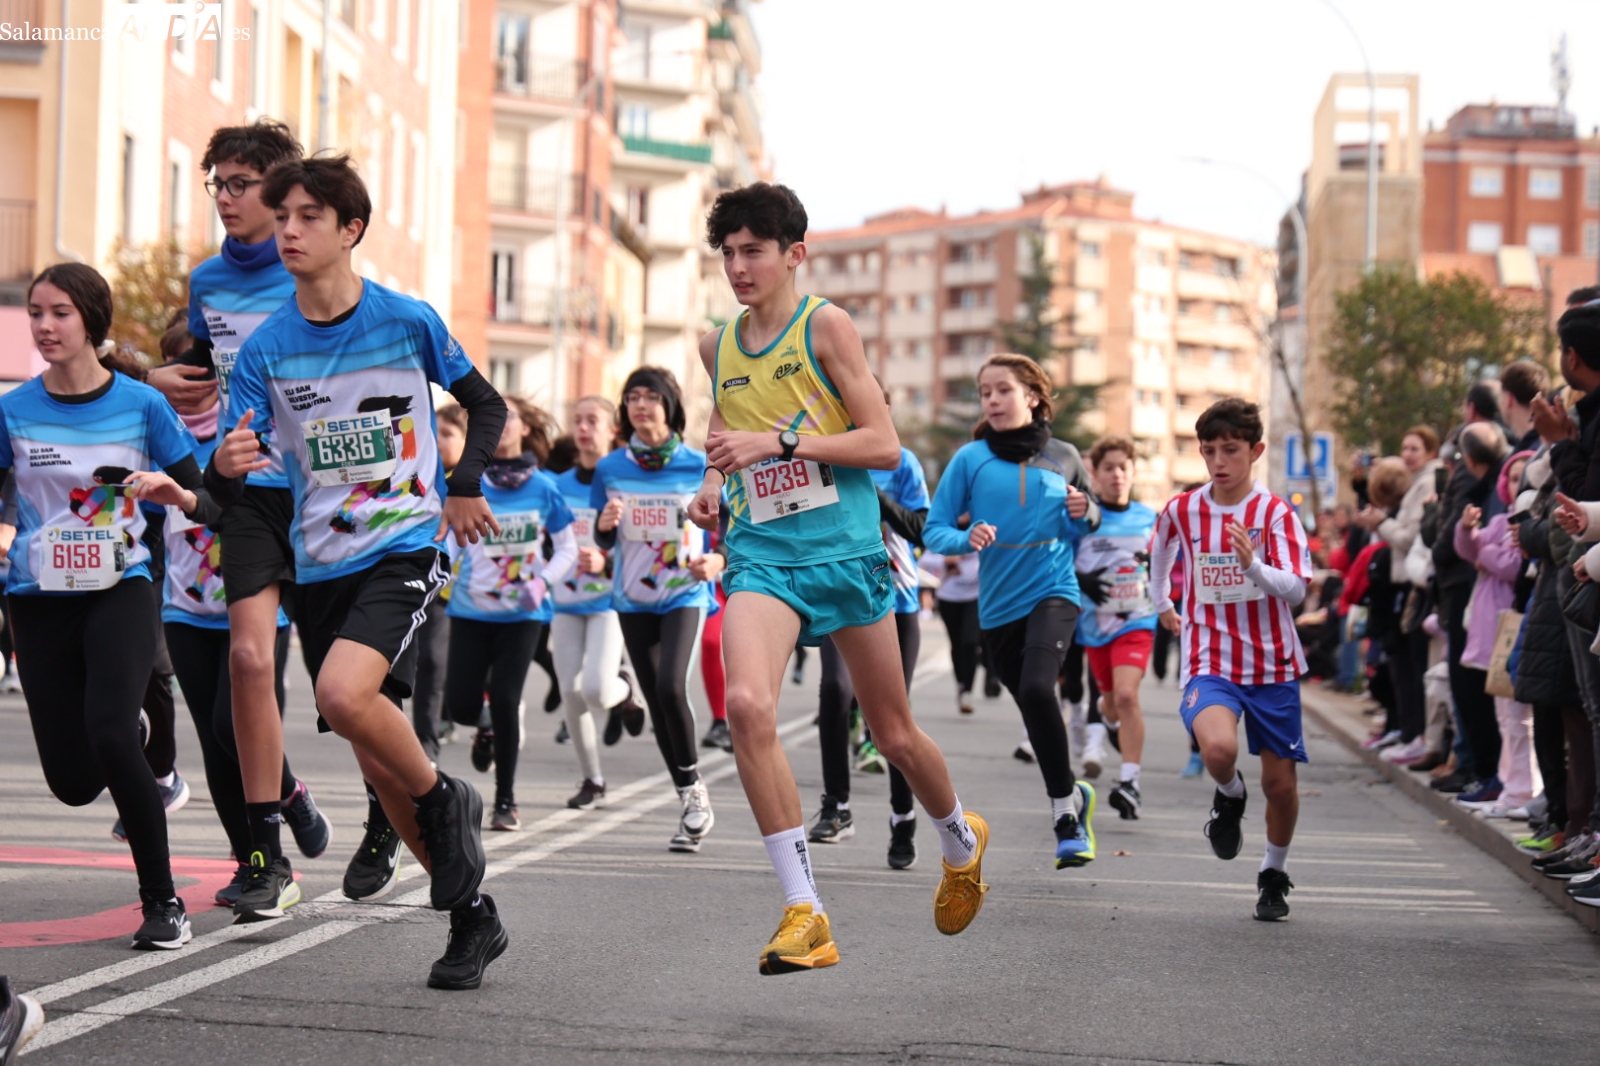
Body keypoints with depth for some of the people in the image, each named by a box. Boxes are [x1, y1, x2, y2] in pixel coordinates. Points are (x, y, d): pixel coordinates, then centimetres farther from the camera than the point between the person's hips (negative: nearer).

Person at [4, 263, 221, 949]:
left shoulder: (141, 405, -3)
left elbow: (208, 504, -1)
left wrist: (178, 494, -21)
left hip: (120, 591, -2)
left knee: (110, 732, -25)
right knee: (73, 781, -1)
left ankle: (161, 900, -10)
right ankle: (139, 784, 40)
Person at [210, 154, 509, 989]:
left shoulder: (409, 321, -5)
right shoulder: (266, 348, -1)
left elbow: (486, 405, 11)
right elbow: (224, 482, -5)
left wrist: (464, 485, -3)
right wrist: (225, 466, -27)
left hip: (406, 550, -4)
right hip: (321, 565, 4)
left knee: (344, 693, -30)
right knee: (379, 767, 7)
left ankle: (445, 800, -3)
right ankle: (471, 916, 22)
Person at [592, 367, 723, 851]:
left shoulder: (698, 466, -6)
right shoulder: (610, 468, 1)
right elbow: (604, 540, 8)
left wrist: (718, 561, -21)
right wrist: (605, 523, -15)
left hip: (685, 593, -4)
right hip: (634, 598, 4)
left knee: (670, 687, -22)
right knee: (656, 701, 5)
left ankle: (695, 785, -3)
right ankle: (690, 802, 17)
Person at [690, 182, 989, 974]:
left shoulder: (825, 325, -4)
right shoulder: (717, 346, 10)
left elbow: (884, 444, -8)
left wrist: (779, 441, -18)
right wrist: (713, 482, 8)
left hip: (843, 546, -3)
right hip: (760, 552, 3)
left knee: (893, 734, 9)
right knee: (747, 705, -25)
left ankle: (961, 844, 42)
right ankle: (804, 912, -19)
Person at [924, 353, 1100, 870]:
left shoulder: (1063, 457, 5)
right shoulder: (970, 459, 1)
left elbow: (1087, 525, 17)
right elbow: (934, 530, -1)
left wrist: (1084, 513, -6)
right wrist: (967, 538, -20)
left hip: (1054, 591, -2)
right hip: (998, 603, 2)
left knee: (1038, 688, -26)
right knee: (1035, 709, 11)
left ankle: (1064, 804, -13)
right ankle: (1072, 797, 34)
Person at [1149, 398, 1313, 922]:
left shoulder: (1275, 512, -8)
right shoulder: (1181, 510, 0)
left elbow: (1296, 588, -19)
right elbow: (1160, 549, 24)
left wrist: (1253, 564, -36)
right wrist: (1160, 604, 29)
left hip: (1272, 664, 0)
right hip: (1209, 662, 0)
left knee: (1279, 781, 5)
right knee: (1219, 748, -29)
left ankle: (1275, 873, 31)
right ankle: (1229, 796, 6)